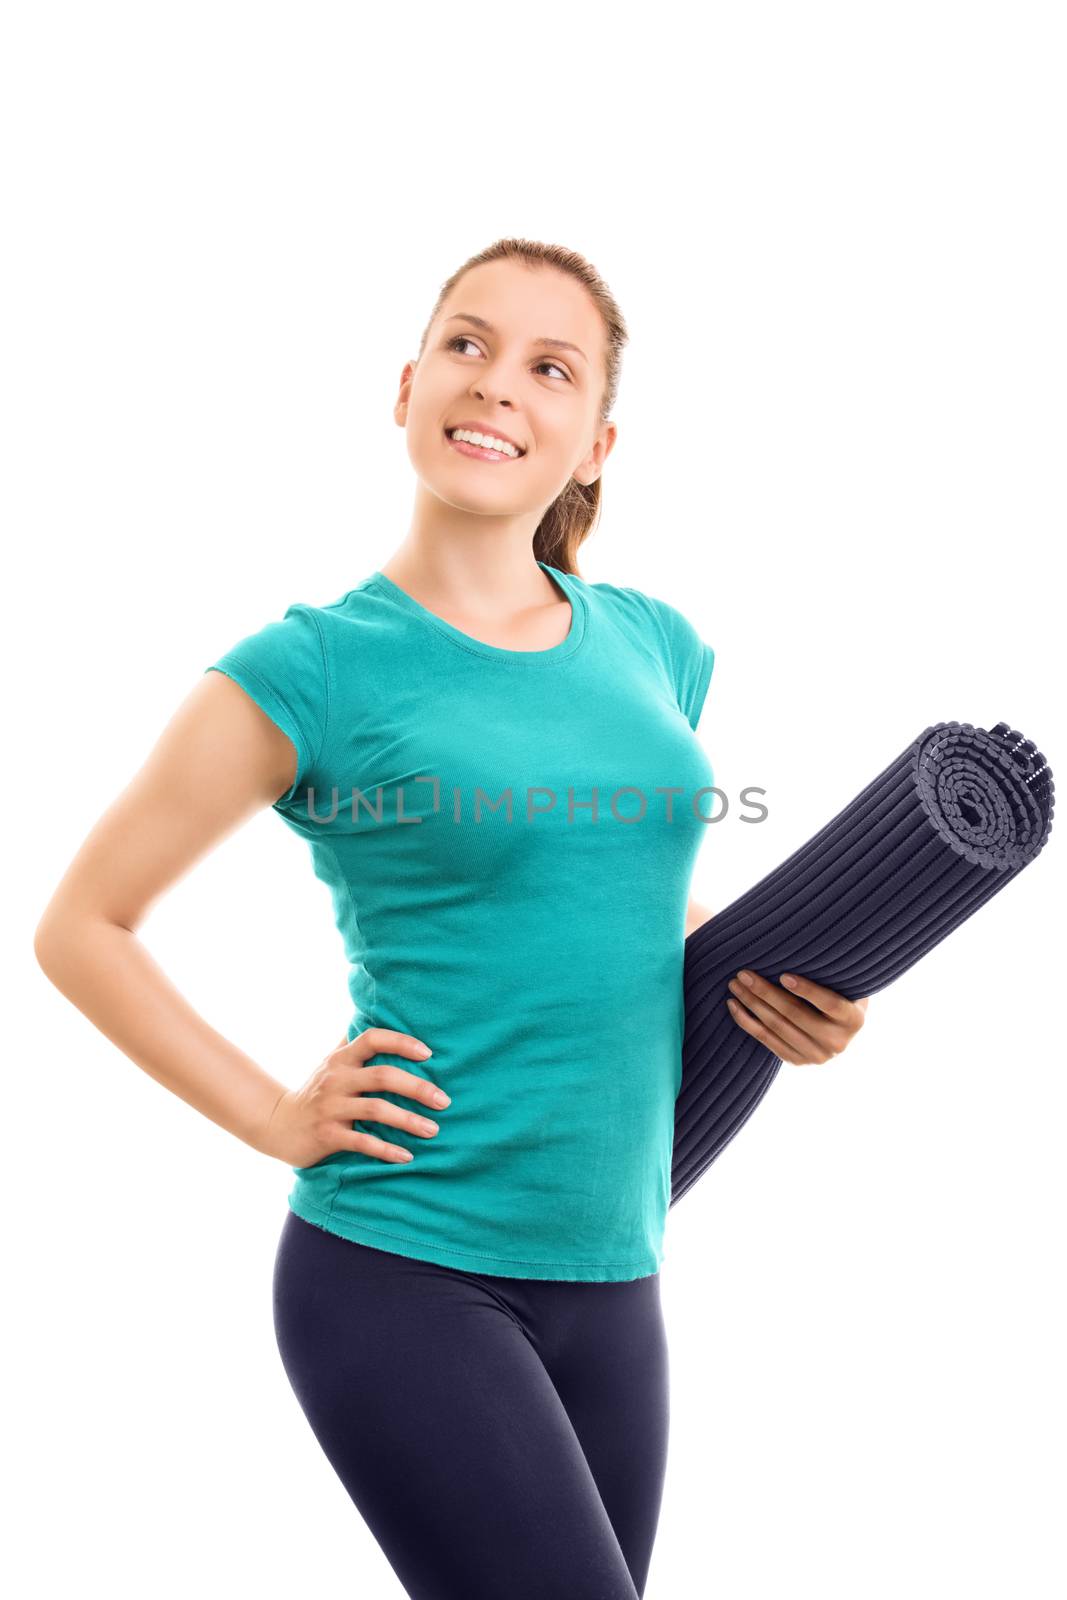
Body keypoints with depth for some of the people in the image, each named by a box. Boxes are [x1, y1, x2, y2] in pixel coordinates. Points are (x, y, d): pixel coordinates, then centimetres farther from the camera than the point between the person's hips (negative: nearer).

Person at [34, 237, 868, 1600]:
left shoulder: (655, 647, 8)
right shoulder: (317, 667, -8)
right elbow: (79, 928, -1)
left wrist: (780, 1000, 5)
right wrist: (277, 1120, -7)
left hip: (609, 1279, 6)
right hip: (402, 1270, -6)